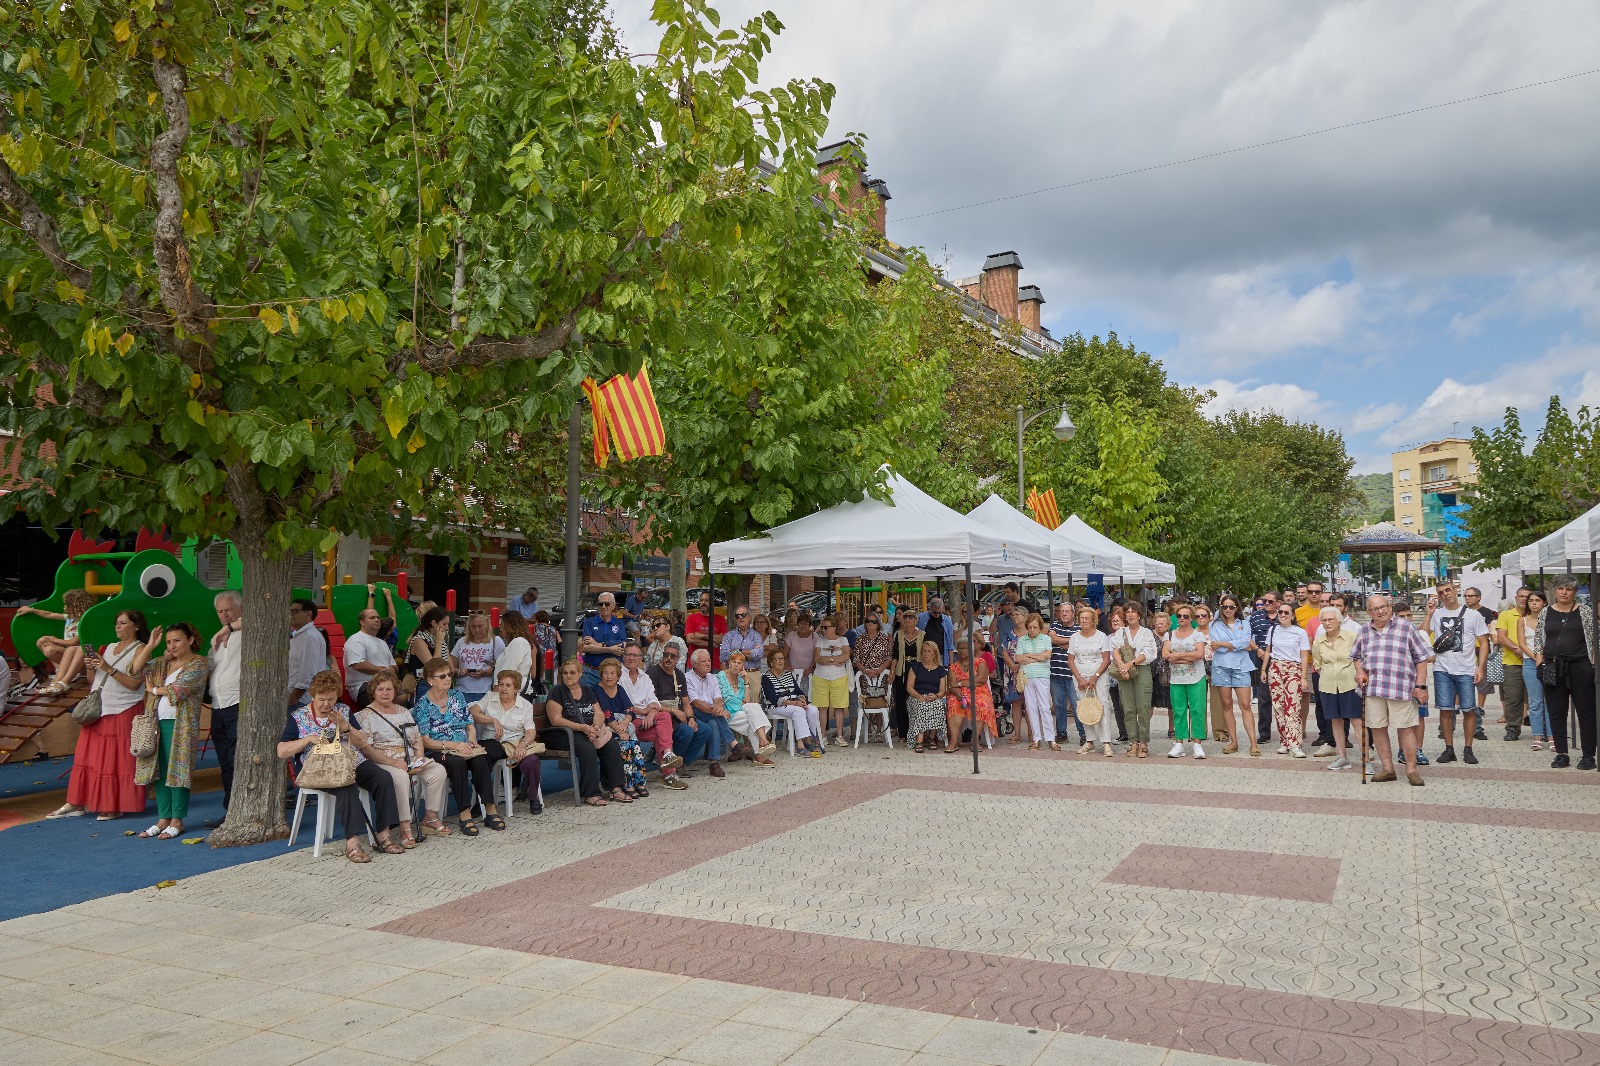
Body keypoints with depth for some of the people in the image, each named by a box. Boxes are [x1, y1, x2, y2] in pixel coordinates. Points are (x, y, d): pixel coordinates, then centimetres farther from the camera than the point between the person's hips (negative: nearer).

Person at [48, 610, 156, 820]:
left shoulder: (140, 650, -3)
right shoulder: (108, 648, 16)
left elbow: (134, 684, -13)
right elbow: (94, 681, 17)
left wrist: (109, 669, -19)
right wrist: (91, 667, -2)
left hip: (123, 712, -6)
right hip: (98, 710, 6)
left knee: (117, 759, -3)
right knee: (88, 756, 6)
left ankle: (117, 806, 3)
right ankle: (77, 803, 11)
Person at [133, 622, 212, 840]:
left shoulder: (199, 663, -3)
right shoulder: (163, 662, 19)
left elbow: (179, 688, -14)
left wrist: (154, 690, 2)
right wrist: (149, 646, 2)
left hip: (180, 724, -6)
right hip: (158, 722, 7)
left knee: (177, 770, -6)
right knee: (159, 771, 7)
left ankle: (177, 821, 1)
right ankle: (163, 819, 14)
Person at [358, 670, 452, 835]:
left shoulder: (403, 711, 20)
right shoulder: (366, 716, 1)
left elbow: (417, 738, 18)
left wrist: (420, 757, -3)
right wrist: (393, 762, -19)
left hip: (410, 759, 6)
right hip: (383, 762, -6)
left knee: (439, 770, -17)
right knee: (401, 777, -37)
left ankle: (430, 818, -9)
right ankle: (405, 827, -32)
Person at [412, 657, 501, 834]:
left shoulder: (457, 697, 13)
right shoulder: (422, 705, -1)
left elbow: (471, 726, 16)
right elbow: (425, 741, -7)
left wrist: (471, 742, -6)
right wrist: (453, 745, -19)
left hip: (464, 747, 4)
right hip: (438, 752, -4)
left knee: (480, 760, -29)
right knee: (458, 762, -37)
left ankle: (491, 810, -29)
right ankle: (464, 814, -33)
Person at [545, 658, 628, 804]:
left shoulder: (587, 691, 17)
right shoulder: (557, 692, -1)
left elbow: (599, 714, 10)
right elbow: (556, 720, -12)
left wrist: (596, 726, -15)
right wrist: (582, 727, -22)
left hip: (591, 731, 6)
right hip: (565, 734, -6)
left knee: (613, 746, -19)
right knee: (588, 748, -33)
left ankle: (615, 788, -13)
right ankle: (590, 794, -26)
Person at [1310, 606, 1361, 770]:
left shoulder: (1352, 636, -6)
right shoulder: (1318, 642, 6)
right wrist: (1328, 677, 10)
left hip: (1350, 684, -4)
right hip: (1328, 686, 4)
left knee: (1357, 721, -6)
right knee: (1335, 721, 10)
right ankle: (1342, 757, 20)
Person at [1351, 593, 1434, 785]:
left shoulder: (1406, 627, 3)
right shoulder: (1364, 631, 13)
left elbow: (1422, 658, 3)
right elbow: (1357, 656, 25)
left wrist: (1420, 685, -3)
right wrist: (1359, 671, 4)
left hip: (1401, 688, -3)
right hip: (1372, 688, 3)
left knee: (1406, 728, -2)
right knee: (1377, 729, 6)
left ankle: (1411, 769, 9)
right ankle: (1388, 769, 16)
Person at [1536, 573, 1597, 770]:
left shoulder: (1586, 611, 2)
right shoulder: (1545, 613, 8)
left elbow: (1594, 638, 0)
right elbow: (1538, 640, 11)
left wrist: (1594, 664, -7)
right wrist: (1540, 663, 3)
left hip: (1580, 666, -2)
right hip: (1553, 668, 2)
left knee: (1586, 711, 1)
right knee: (1556, 713, 5)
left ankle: (1588, 755, 7)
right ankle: (1561, 754, 12)